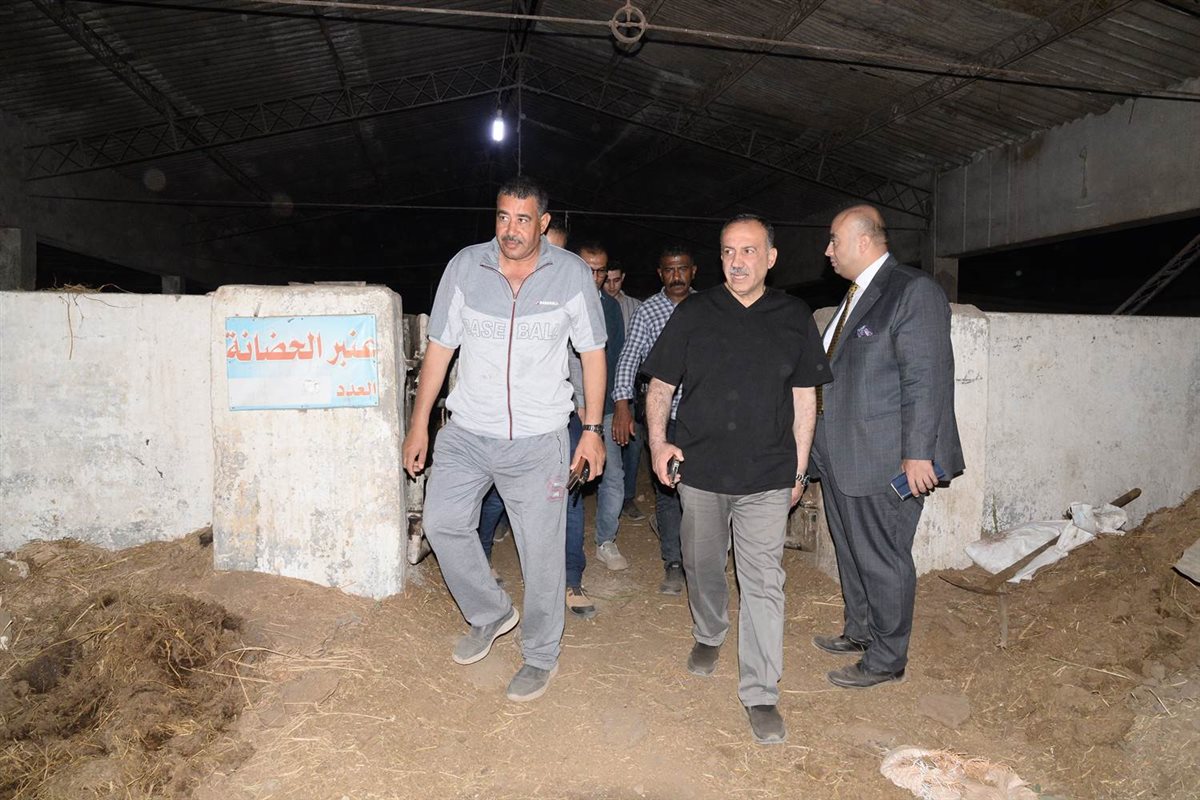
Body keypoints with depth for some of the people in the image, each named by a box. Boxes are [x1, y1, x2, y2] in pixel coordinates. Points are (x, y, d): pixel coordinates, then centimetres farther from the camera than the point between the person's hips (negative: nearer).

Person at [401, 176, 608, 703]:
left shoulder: (572, 273, -5)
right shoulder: (465, 266, -2)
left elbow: (592, 352, 2)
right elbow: (440, 347, 4)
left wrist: (592, 429, -2)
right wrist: (419, 425, 3)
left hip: (538, 440, -2)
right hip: (467, 432, 3)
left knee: (541, 550, 4)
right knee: (442, 523, 3)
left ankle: (541, 656, 26)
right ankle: (491, 614, 30)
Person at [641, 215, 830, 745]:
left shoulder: (794, 318, 4)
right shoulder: (693, 315, 2)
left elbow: (804, 397, 8)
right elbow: (660, 386, 5)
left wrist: (799, 468, 7)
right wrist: (658, 441, -10)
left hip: (767, 475, -1)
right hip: (700, 469, 1)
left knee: (763, 582, -1)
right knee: (702, 567, 17)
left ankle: (760, 694, 10)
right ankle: (708, 636, 45)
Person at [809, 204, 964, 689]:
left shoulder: (914, 291, -14)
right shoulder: (855, 295, 14)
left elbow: (928, 379, -19)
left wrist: (918, 453, -21)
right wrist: (822, 445, 20)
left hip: (885, 459, -9)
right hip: (840, 454, 9)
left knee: (882, 559, 4)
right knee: (850, 551, 21)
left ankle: (886, 659, 21)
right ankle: (860, 632, 39)